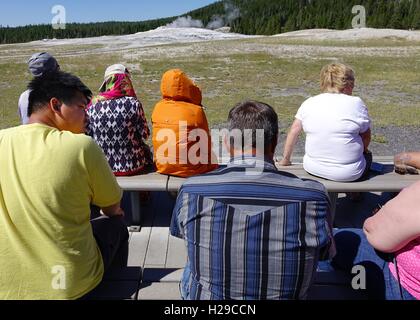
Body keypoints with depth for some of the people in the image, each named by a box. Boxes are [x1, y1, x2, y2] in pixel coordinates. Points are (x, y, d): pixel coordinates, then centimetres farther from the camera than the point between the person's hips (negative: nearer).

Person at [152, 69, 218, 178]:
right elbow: (206, 142, -5)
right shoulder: (196, 111, -16)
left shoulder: (158, 108, -4)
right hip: (188, 169, -5)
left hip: (162, 167, 5)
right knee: (212, 158, 23)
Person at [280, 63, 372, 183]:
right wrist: (362, 149, 21)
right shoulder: (356, 103, -9)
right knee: (367, 154, 30)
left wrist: (285, 159, 13)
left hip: (313, 169, 3)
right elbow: (366, 137, -1)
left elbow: (293, 132, 2)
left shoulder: (308, 103, -1)